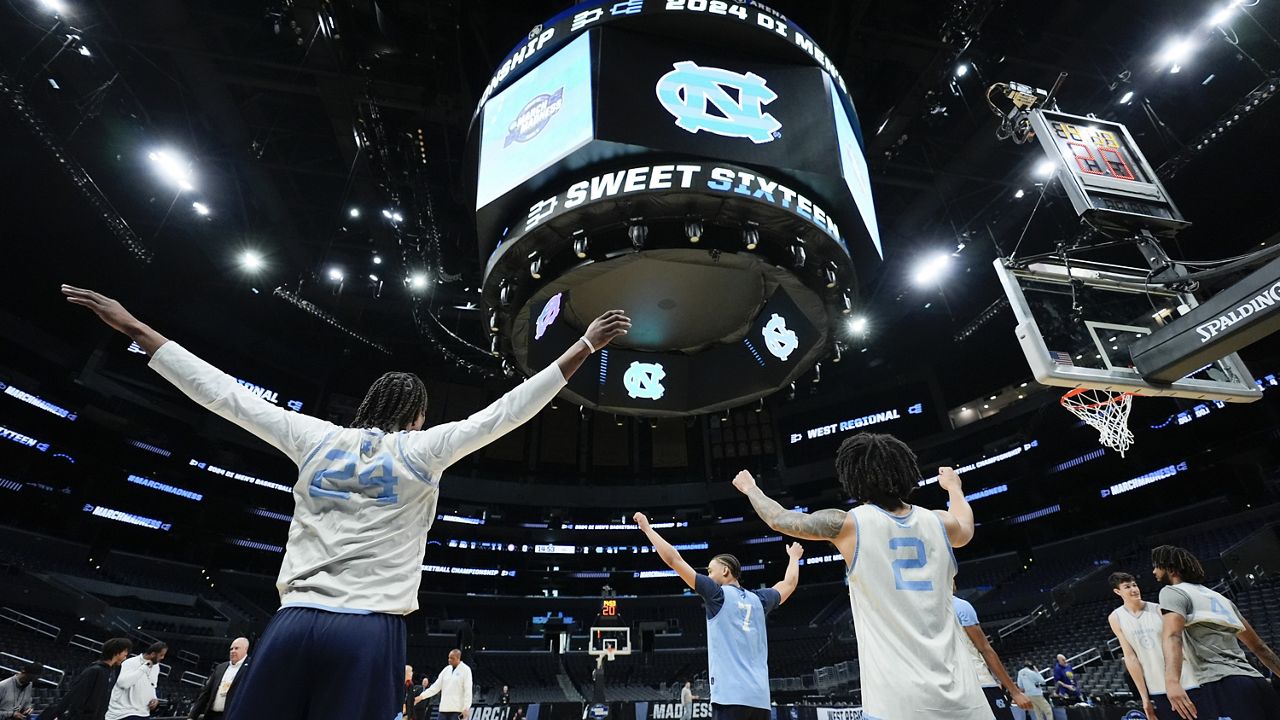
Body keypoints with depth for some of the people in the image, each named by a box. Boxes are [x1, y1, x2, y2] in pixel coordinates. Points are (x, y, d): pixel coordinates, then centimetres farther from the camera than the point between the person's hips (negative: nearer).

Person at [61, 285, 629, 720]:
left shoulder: (317, 439, 10)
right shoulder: (422, 449, 2)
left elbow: (223, 393, 14)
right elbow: (509, 411, 0)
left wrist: (131, 326, 25)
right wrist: (586, 344, 4)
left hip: (294, 620, 3)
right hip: (370, 628, -3)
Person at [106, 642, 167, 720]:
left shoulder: (155, 666, 7)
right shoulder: (130, 663, -16)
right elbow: (122, 683, -34)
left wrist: (154, 698, 1)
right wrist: (144, 667, -29)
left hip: (144, 713, 7)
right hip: (125, 713, -7)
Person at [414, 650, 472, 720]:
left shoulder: (465, 670, -6)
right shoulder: (446, 669, 12)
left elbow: (468, 691, -10)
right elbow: (436, 686, 13)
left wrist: (466, 708, -17)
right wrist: (422, 696, 4)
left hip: (457, 709, -6)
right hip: (444, 709, 6)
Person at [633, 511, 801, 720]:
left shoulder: (718, 594, 1)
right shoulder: (758, 600, 16)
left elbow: (673, 560, -1)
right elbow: (788, 584, 35)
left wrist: (647, 528, 7)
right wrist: (794, 557, 53)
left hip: (731, 695, -6)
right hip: (760, 697, 7)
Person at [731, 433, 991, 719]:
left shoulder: (849, 524, -5)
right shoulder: (939, 523, 7)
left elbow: (778, 519, 11)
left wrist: (750, 488, 30)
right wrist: (953, 486, 54)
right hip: (961, 696, 5)